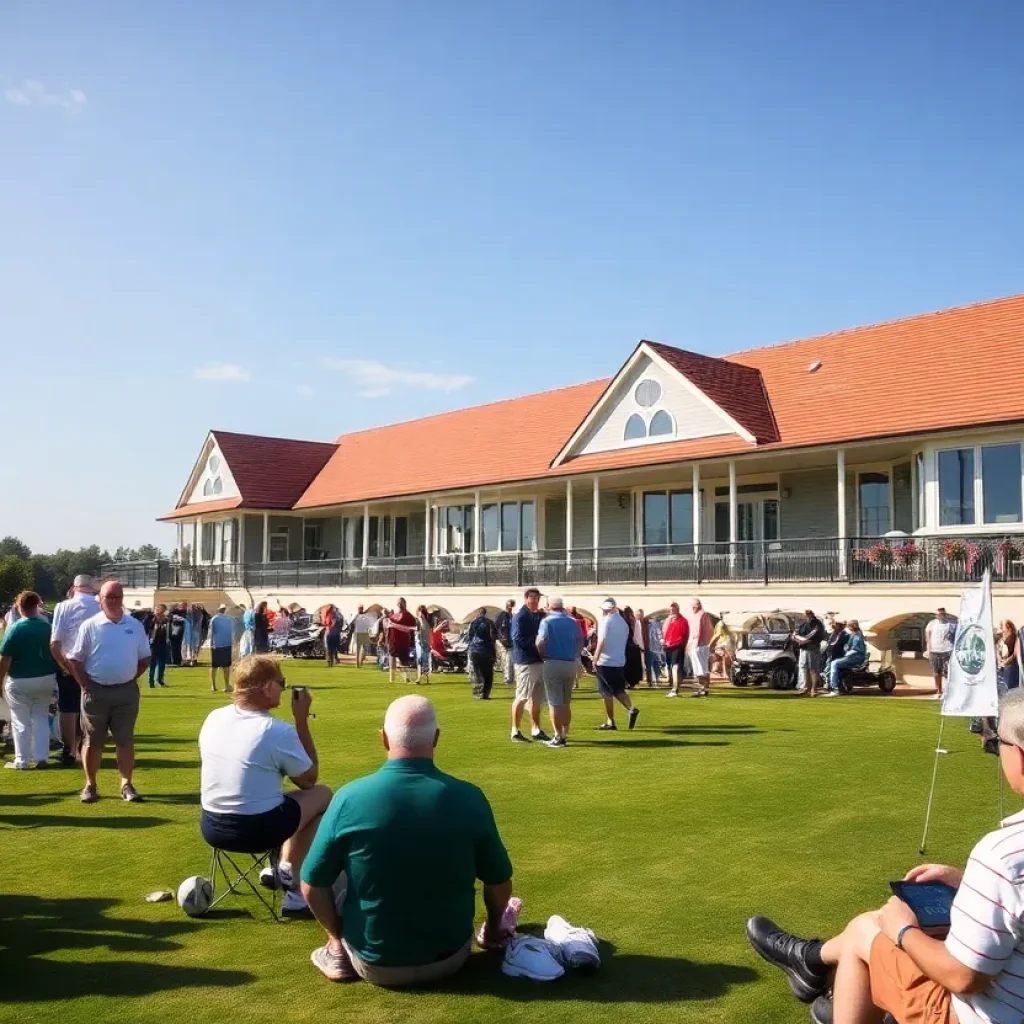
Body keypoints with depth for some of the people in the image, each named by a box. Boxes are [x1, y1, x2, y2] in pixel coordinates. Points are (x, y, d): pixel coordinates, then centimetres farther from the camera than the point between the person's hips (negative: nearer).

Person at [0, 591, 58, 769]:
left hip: (20, 681, -4)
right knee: (41, 718, 14)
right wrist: (53, 673, 19)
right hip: (46, 679, 4)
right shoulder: (47, 626, 0)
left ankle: (22, 760, 11)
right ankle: (41, 758, 13)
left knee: (21, 722, 7)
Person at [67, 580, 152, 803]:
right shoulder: (90, 626, -5)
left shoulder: (135, 626, 3)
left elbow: (144, 658, 12)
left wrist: (131, 679, 3)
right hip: (96, 691, -2)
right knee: (93, 741, 8)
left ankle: (126, 785, 14)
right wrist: (85, 685, -7)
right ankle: (90, 785, 19)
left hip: (126, 691, 2)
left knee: (125, 740, 7)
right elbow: (74, 659, -2)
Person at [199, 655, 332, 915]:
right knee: (322, 794, 14)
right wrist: (302, 720, -2)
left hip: (212, 827, 7)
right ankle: (290, 874, 15)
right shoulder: (278, 731, -18)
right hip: (257, 830, -7)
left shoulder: (213, 718, 0)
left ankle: (283, 869, 27)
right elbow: (309, 779, -3)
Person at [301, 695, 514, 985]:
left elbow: (312, 885, -9)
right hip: (450, 957, 2)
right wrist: (494, 928, 17)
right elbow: (500, 883, -3)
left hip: (373, 963, -2)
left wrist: (336, 938, 9)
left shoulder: (350, 798, -19)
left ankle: (339, 954, 15)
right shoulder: (469, 798, -16)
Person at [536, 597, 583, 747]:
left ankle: (558, 737, -1)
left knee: (555, 702, 1)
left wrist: (542, 655, 2)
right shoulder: (573, 622, 7)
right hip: (571, 664, 5)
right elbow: (580, 643, 5)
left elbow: (540, 643, -15)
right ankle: (565, 734, 21)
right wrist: (573, 654, 13)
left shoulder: (547, 621, -7)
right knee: (566, 702, 16)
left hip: (553, 663, -5)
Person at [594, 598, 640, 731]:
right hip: (620, 662, 6)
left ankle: (610, 722, 4)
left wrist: (595, 659, -11)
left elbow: (602, 641, -16)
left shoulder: (605, 621, -11)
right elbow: (624, 640, 13)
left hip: (605, 662, -6)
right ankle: (631, 709, -9)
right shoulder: (623, 621, 10)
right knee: (619, 690, 14)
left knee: (607, 693, 2)